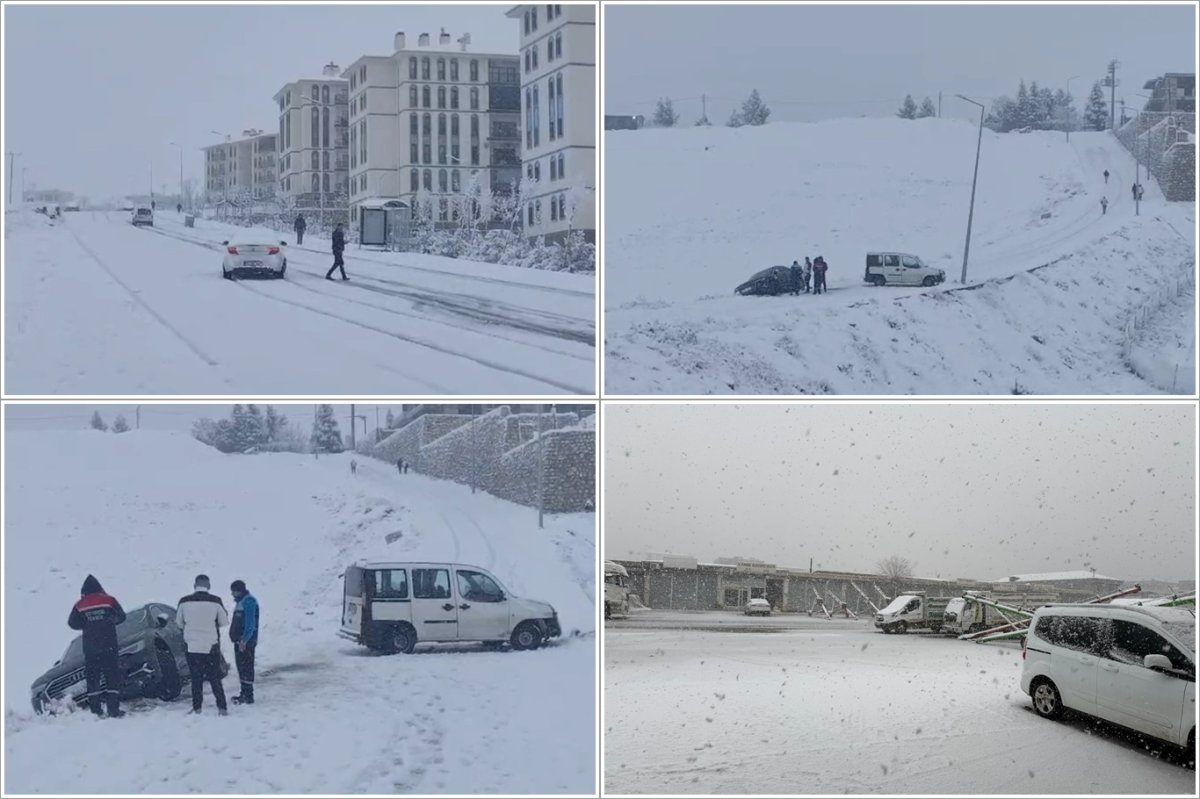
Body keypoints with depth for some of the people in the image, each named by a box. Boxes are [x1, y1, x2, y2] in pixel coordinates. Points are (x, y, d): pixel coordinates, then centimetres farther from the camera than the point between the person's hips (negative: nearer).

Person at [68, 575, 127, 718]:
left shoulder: (80, 606, 2)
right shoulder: (109, 601, -1)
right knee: (113, 677, 3)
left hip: (90, 648, 1)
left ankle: (96, 710, 4)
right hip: (109, 646, -1)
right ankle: (113, 709, -4)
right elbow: (121, 616, 2)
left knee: (92, 678, 8)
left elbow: (73, 623, 4)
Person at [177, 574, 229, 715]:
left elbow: (179, 623, 7)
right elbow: (224, 622, 2)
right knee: (215, 678, 8)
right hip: (211, 646, -1)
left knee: (196, 679, 9)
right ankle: (221, 707, 4)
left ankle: (197, 707, 8)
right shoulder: (215, 601, -9)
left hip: (192, 646, 1)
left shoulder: (184, 602, -5)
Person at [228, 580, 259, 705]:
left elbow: (250, 623, -21)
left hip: (246, 642, -11)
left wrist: (244, 640, -26)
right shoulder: (240, 601, 18)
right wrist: (236, 638, 20)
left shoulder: (249, 601, -14)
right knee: (241, 667, 14)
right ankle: (244, 694, 21)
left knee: (246, 668, -9)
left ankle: (248, 696, -9)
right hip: (240, 640, 11)